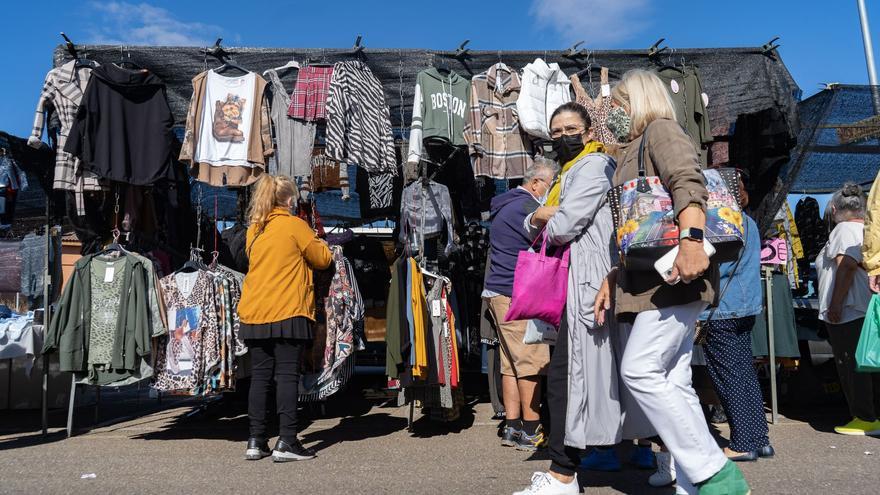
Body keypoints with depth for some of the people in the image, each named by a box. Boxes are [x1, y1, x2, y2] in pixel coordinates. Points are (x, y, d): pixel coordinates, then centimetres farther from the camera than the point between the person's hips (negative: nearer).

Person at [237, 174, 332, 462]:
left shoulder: (253, 230, 14)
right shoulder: (295, 225, -4)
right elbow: (323, 259, 3)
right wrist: (315, 241, 22)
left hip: (254, 314, 6)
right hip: (287, 313, -6)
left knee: (260, 376, 8)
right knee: (287, 376, -4)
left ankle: (256, 441, 11)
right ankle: (286, 442, -4)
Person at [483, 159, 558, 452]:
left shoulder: (505, 206, 21)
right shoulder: (527, 207, -11)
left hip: (499, 292, 10)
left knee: (511, 362, 11)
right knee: (532, 362, -4)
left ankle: (512, 428, 15)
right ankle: (531, 432, 2)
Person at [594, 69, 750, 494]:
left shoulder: (660, 129, 2)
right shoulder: (633, 152, 29)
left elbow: (687, 182, -19)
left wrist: (691, 238, -34)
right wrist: (612, 278, 22)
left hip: (675, 274, -9)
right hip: (649, 279, 9)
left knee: (640, 371, -16)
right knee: (672, 381, 4)